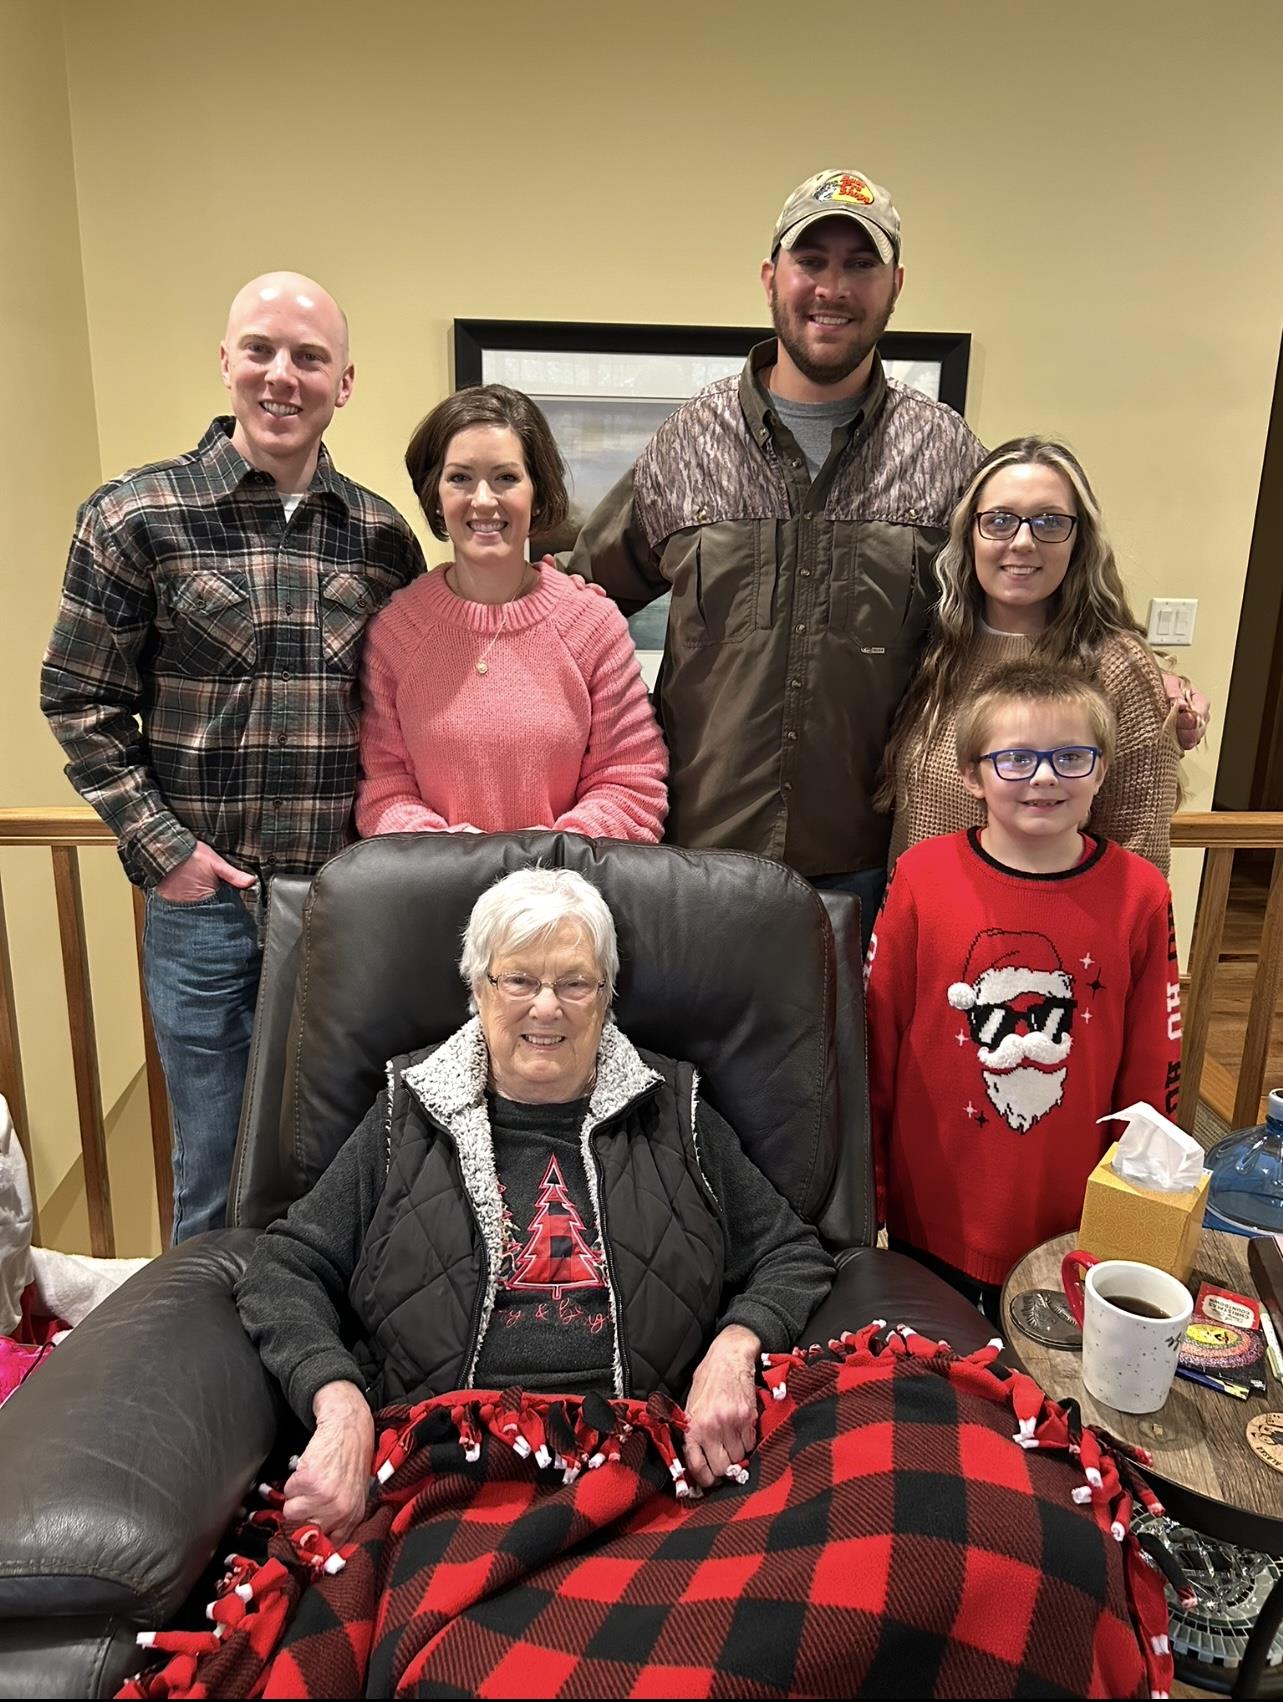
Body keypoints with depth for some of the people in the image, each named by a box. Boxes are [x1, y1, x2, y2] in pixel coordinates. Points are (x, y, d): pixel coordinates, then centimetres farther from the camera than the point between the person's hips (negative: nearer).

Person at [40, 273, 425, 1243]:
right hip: (204, 891, -2)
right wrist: (160, 848, -7)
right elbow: (80, 701, 0)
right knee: (214, 1167, 13)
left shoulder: (383, 535, 4)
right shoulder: (135, 519, -3)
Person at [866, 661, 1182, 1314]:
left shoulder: (1139, 895, -8)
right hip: (931, 1219, 0)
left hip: (1078, 1229, 0)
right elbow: (875, 1043, -3)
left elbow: (1152, 1068, 1)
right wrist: (865, 1189, 2)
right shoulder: (922, 876, -11)